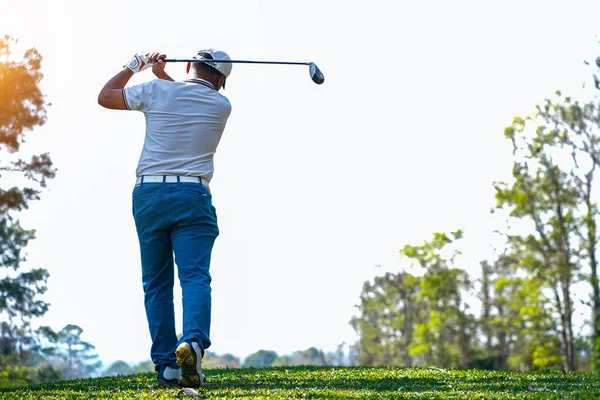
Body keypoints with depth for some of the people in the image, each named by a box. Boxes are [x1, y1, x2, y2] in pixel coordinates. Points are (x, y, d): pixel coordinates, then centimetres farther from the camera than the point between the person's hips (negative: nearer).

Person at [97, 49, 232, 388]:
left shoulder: (156, 91, 5)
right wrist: (163, 74, 32)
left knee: (156, 283, 8)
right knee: (196, 277, -8)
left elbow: (105, 96, 20)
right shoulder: (221, 106, 7)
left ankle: (166, 364, 4)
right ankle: (193, 341, -35)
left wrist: (134, 67, 30)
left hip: (148, 193, 2)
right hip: (192, 196, -2)